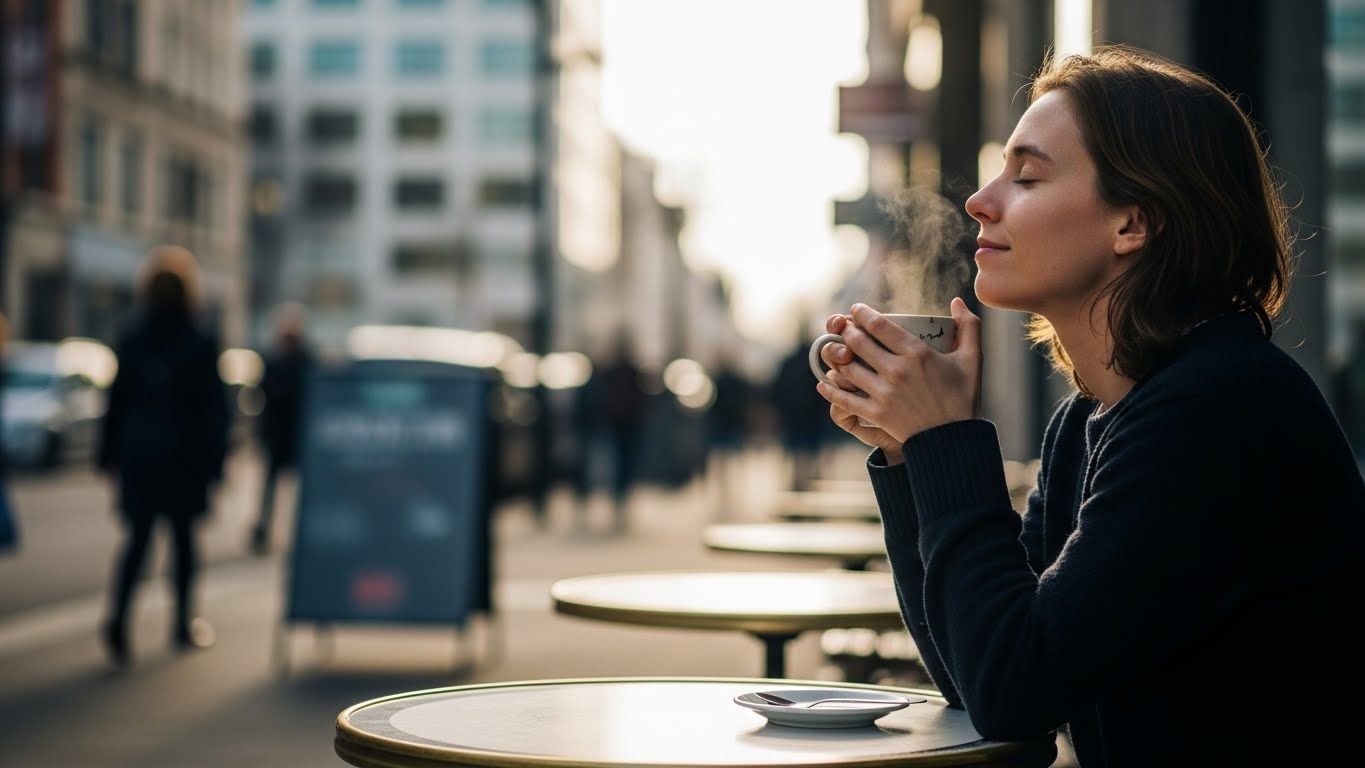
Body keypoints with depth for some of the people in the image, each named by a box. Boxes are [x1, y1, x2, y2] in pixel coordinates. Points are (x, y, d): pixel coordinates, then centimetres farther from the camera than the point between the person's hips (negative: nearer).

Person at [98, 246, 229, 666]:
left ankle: (118, 618, -18)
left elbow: (116, 401, 5)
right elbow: (214, 410, -5)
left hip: (138, 457, 2)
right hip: (184, 458, -2)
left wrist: (108, 454, 12)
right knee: (183, 538, 11)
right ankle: (183, 624, 18)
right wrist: (215, 460, 1)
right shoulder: (201, 347, -7)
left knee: (136, 539, 3)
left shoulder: (131, 344, 0)